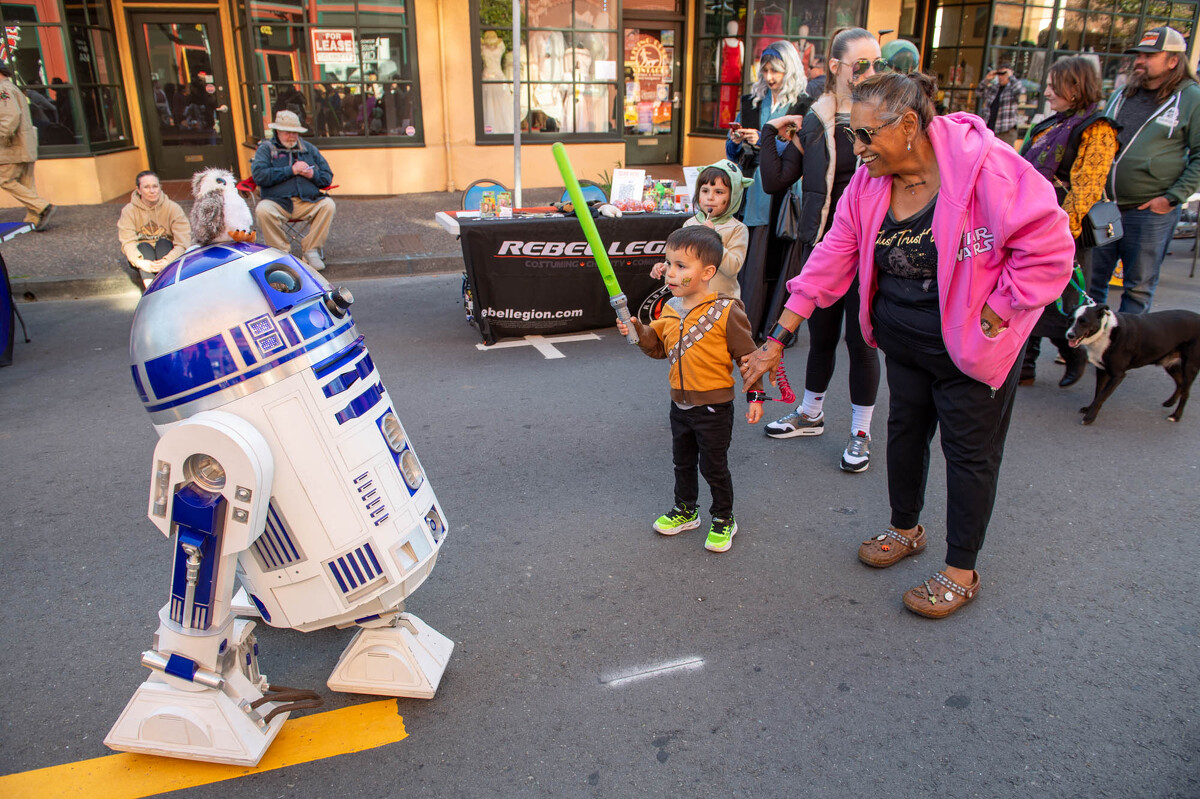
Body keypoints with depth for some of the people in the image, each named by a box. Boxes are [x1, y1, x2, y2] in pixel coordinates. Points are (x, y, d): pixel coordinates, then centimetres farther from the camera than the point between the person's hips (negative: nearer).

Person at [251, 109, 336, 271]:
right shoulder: (266, 148, 12)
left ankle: (311, 250, -15)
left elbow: (327, 177, 18)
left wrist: (312, 174, -5)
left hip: (308, 202, 2)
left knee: (328, 205, -26)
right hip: (277, 202, -2)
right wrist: (291, 170, -10)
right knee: (262, 210, -34)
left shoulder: (309, 149, 22)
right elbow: (259, 175, -7)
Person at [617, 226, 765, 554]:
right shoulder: (671, 309, 1)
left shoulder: (725, 311, -18)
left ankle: (724, 520, 27)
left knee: (714, 467, 7)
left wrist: (755, 396, -12)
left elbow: (748, 355, -13)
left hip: (714, 407, -6)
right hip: (680, 404, 7)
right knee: (683, 462, 21)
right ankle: (685, 511, 41)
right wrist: (637, 330, -7)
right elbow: (658, 346, 11)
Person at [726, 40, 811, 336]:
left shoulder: (803, 107, -1)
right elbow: (733, 155, 18)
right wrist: (736, 141, -3)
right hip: (750, 190, 5)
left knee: (769, 260, -5)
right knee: (743, 258, 1)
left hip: (778, 192, -4)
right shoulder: (751, 102, 15)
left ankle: (748, 329, -1)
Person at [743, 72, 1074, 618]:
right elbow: (831, 261, -3)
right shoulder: (869, 184, -6)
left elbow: (1047, 249, -21)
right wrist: (778, 338, -5)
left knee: (969, 450, 6)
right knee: (904, 430, 19)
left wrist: (988, 320, -18)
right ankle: (905, 528, 44)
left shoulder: (984, 166, -25)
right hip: (903, 341, 6)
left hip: (970, 347, -6)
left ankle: (961, 572, 23)